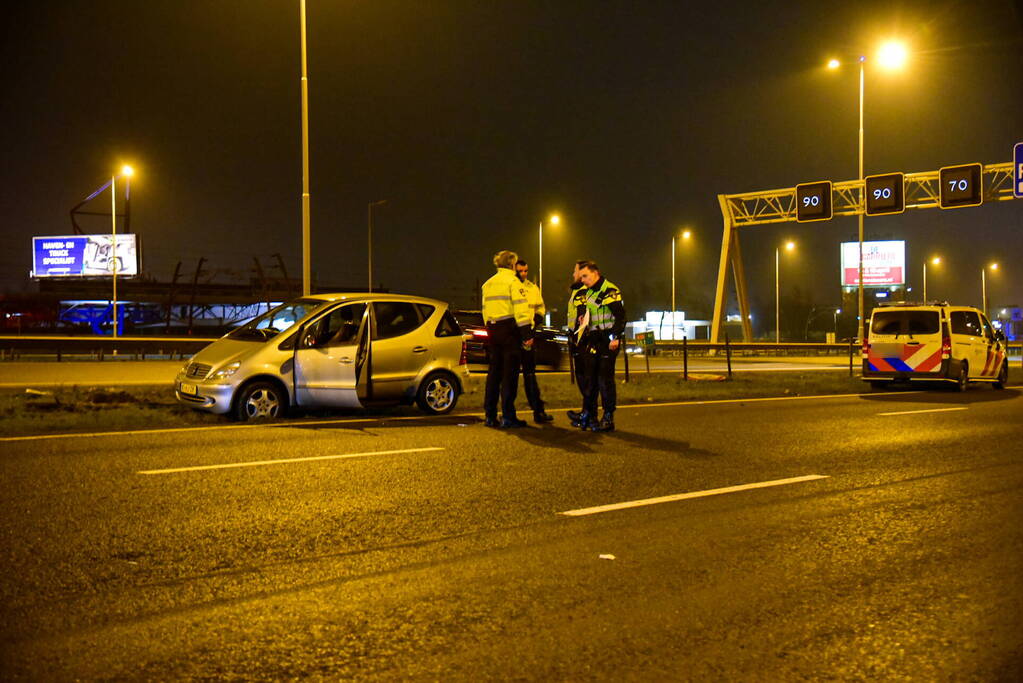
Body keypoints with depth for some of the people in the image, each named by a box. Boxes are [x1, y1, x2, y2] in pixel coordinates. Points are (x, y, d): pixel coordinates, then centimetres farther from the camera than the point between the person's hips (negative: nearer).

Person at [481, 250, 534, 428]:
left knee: (494, 372, 11)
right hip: (510, 329, -7)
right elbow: (520, 309, -14)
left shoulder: (488, 284, 17)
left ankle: (490, 415, 11)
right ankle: (508, 417, -5)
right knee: (510, 373, -5)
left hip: (493, 328, 7)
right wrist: (527, 334, -14)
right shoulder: (512, 281, -7)